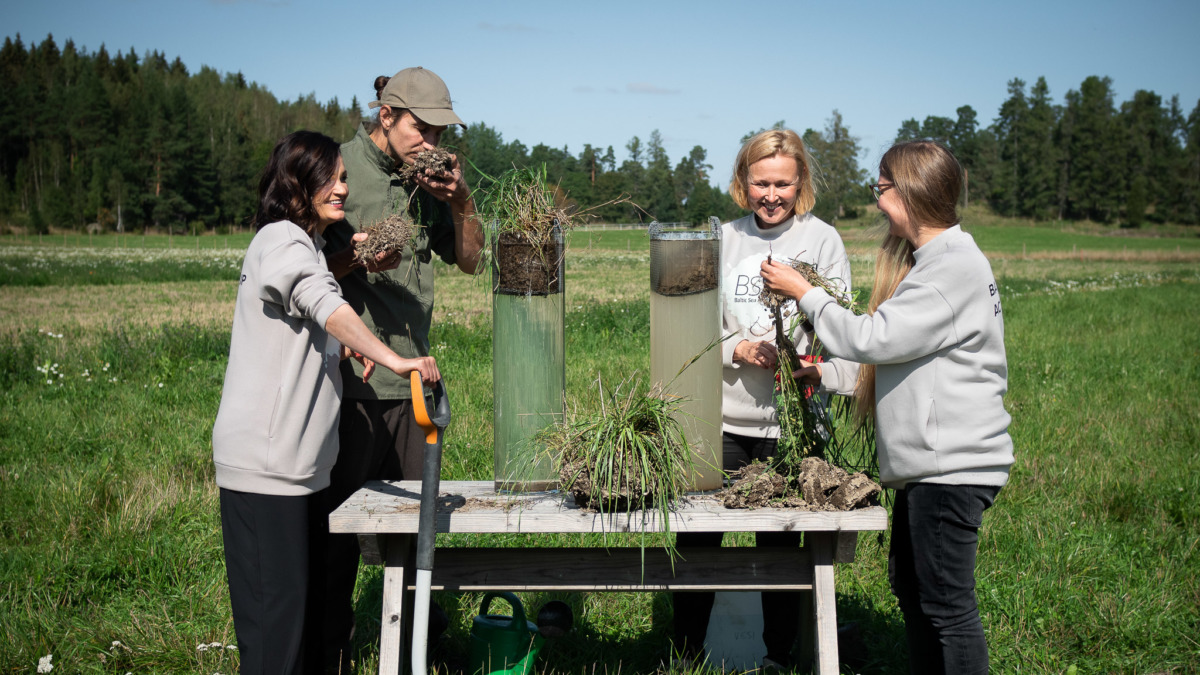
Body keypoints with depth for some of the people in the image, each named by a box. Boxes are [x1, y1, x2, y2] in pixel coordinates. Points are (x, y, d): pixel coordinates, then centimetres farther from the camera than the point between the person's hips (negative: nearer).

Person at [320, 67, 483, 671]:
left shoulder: (427, 182, 13)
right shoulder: (338, 168, -5)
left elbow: (469, 260, 19)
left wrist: (462, 202, 3)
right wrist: (353, 259, -23)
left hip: (412, 376, 6)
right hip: (351, 377, -5)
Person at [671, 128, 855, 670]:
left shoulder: (821, 240, 3)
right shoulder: (722, 240, 9)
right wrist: (739, 349, -11)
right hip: (721, 417, 2)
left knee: (780, 544, 8)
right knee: (695, 541, 5)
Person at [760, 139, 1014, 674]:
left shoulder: (954, 267, -16)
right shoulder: (933, 260, 17)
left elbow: (875, 339, -20)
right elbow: (900, 355, 20)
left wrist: (803, 292, -10)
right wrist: (828, 373, 13)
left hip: (951, 464, -11)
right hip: (928, 460, 11)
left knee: (946, 603, -5)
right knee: (908, 582, 18)